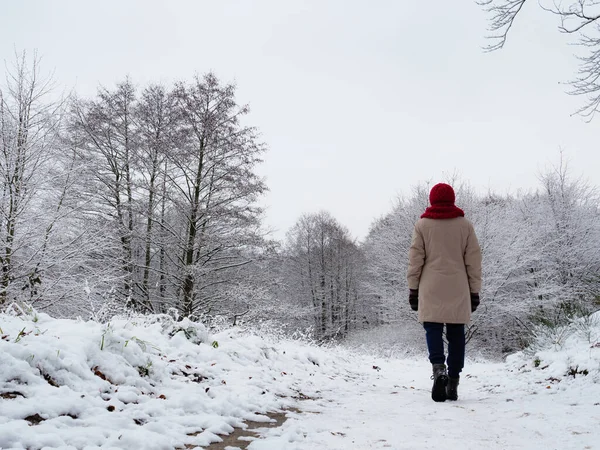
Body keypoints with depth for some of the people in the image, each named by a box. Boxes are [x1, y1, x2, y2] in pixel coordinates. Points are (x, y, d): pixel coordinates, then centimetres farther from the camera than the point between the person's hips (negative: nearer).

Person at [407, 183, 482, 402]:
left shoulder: (422, 224, 3)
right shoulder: (465, 225, 7)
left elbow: (415, 259, 1)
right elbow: (474, 261, 6)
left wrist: (413, 288, 7)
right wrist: (475, 291, 11)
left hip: (431, 289, -1)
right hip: (458, 290, 2)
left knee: (433, 329, 3)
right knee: (456, 334, 7)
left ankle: (439, 369, -20)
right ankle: (453, 382, 9)